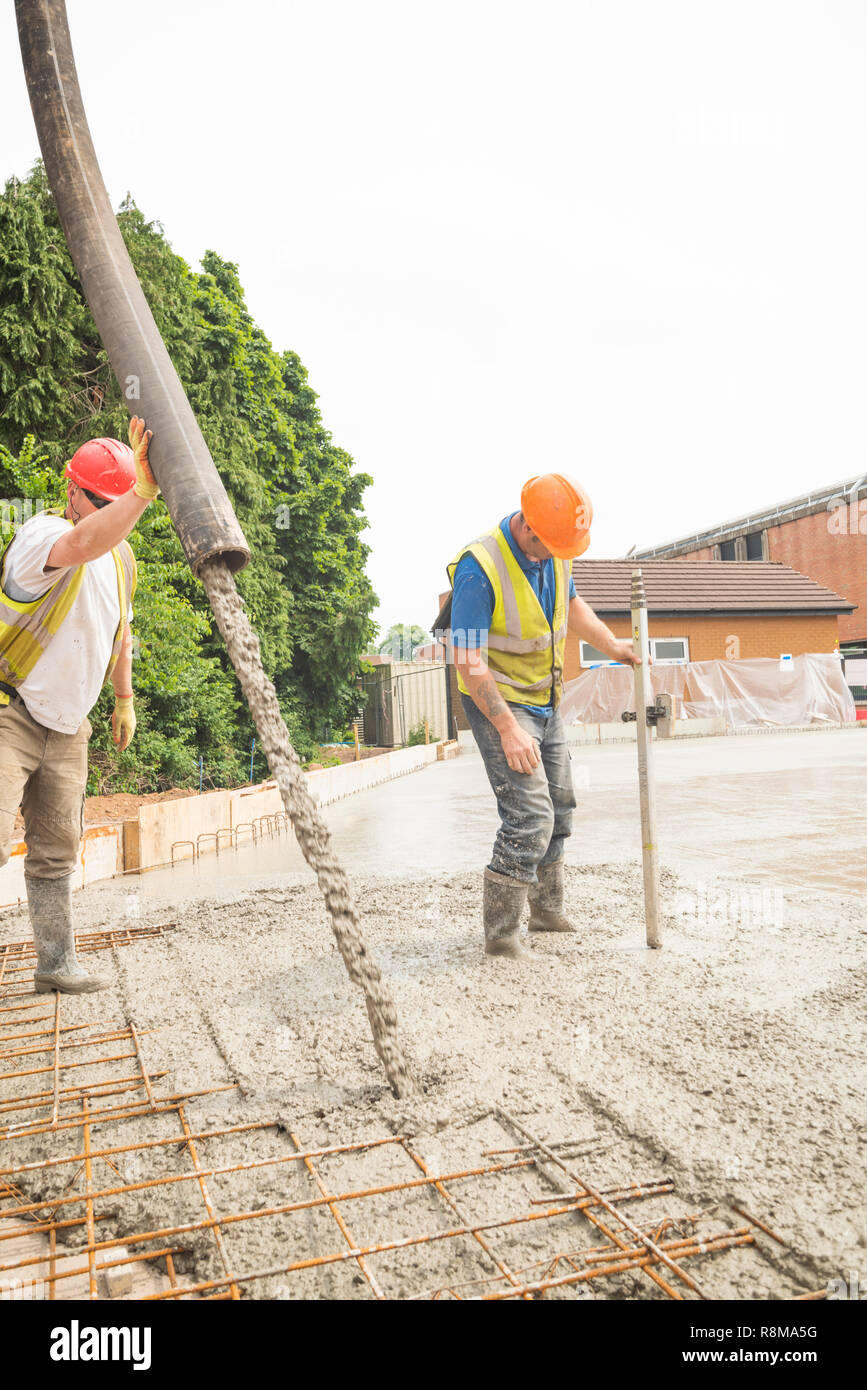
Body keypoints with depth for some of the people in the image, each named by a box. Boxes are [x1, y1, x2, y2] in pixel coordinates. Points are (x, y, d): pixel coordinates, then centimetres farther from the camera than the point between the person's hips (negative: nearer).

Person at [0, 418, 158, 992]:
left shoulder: (123, 555, 8)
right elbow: (83, 545, -44)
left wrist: (125, 698, 23)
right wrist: (143, 492, -55)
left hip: (67, 726, 7)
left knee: (57, 849, 11)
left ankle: (57, 962, 20)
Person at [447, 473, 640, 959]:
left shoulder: (556, 553, -2)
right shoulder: (479, 567, -26)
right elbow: (468, 659, -25)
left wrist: (611, 644, 7)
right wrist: (508, 729, -26)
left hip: (545, 699, 8)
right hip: (497, 701, -8)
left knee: (560, 808, 16)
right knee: (530, 814, -15)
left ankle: (548, 909, 35)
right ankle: (501, 933, -1)